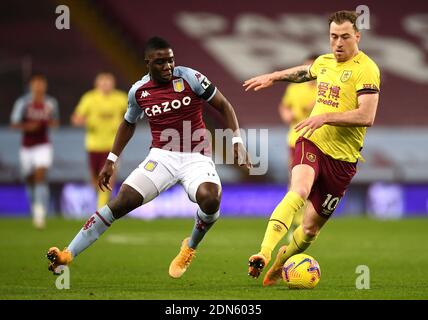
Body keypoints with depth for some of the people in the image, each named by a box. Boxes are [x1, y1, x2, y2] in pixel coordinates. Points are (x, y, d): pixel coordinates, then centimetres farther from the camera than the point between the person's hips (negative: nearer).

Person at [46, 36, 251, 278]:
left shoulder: (190, 78, -7)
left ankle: (190, 248, -1)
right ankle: (68, 255, -11)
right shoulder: (139, 91, 3)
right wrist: (111, 160, 22)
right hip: (162, 156, 2)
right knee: (121, 203, -13)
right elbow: (129, 124, 23)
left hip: (196, 158, -2)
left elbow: (223, 106, 2)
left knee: (210, 200, -32)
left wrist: (237, 140, -6)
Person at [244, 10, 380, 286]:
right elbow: (304, 72, 36)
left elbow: (367, 116, -21)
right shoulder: (324, 61, 10)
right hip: (312, 142, 3)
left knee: (311, 227, 6)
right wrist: (273, 77, 43)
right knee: (298, 192, -30)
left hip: (342, 158, -2)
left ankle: (276, 269, 30)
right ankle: (263, 255, -43)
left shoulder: (366, 69, -11)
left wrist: (325, 117, -25)